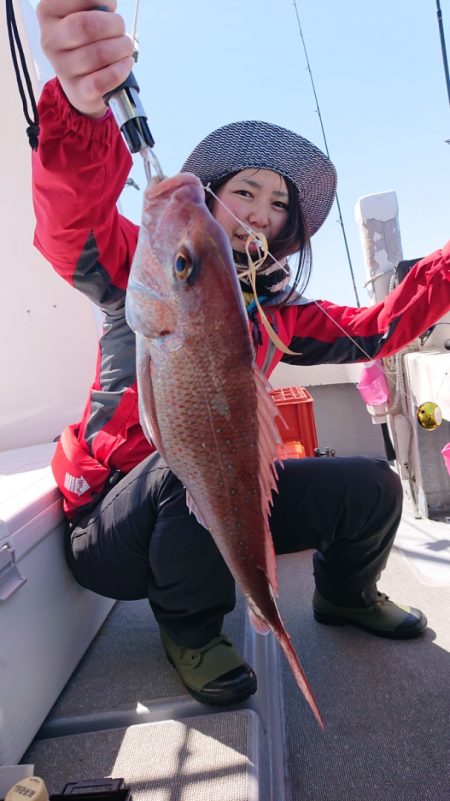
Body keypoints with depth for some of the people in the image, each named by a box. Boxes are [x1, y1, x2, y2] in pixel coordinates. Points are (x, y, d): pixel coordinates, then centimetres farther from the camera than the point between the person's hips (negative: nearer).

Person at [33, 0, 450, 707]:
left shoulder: (274, 312, 7)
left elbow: (375, 329, 12)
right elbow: (72, 222, -30)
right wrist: (82, 108, -51)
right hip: (114, 524, -4)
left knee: (372, 487, -3)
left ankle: (344, 596, 29)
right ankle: (189, 630, -7)